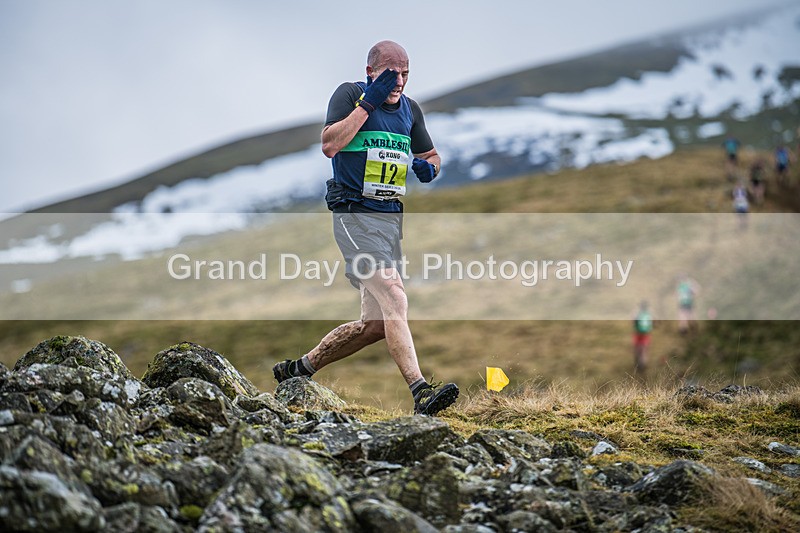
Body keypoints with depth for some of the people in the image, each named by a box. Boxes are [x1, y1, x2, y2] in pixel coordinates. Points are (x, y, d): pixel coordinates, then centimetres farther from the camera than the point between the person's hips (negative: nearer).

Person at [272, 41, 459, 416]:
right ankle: (420, 392, -31)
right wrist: (368, 103, -20)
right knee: (394, 299, -23)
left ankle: (299, 369, 24)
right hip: (355, 214, -7)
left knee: (375, 324, 7)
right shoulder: (350, 94, -4)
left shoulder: (410, 109, 15)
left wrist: (428, 167, 3)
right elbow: (330, 145, -19)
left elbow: (430, 155, 27)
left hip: (391, 218, 8)